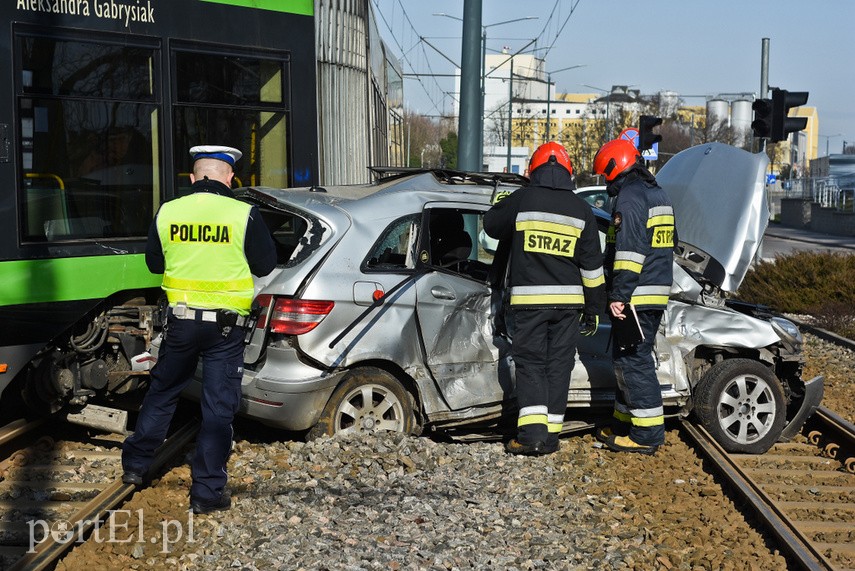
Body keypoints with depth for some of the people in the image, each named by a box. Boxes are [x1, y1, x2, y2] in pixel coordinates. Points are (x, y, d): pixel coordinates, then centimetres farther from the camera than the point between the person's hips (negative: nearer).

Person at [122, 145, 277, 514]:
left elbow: (154, 263, 11)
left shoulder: (167, 212, -2)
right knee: (218, 407, 5)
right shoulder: (243, 215, -12)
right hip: (226, 324, -3)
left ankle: (135, 465, 32)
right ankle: (207, 491, 8)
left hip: (180, 319, 3)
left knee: (162, 392, 22)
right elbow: (265, 265, -2)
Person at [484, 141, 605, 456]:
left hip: (529, 299, -2)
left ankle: (532, 432, -9)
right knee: (558, 365, 8)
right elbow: (591, 265, 6)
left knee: (530, 363, 3)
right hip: (568, 300, 2)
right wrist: (594, 308, 13)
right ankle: (551, 435, 10)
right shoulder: (580, 209, 4)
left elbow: (491, 223, 14)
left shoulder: (522, 200, -4)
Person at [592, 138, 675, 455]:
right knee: (630, 358, 17)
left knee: (633, 361, -6)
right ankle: (625, 420, 25)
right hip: (657, 293, 10)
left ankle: (647, 433, -4)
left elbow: (629, 251, -21)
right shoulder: (660, 196, 19)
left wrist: (619, 295, -21)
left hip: (635, 296, -10)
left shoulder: (630, 197, -13)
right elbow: (667, 246, 26)